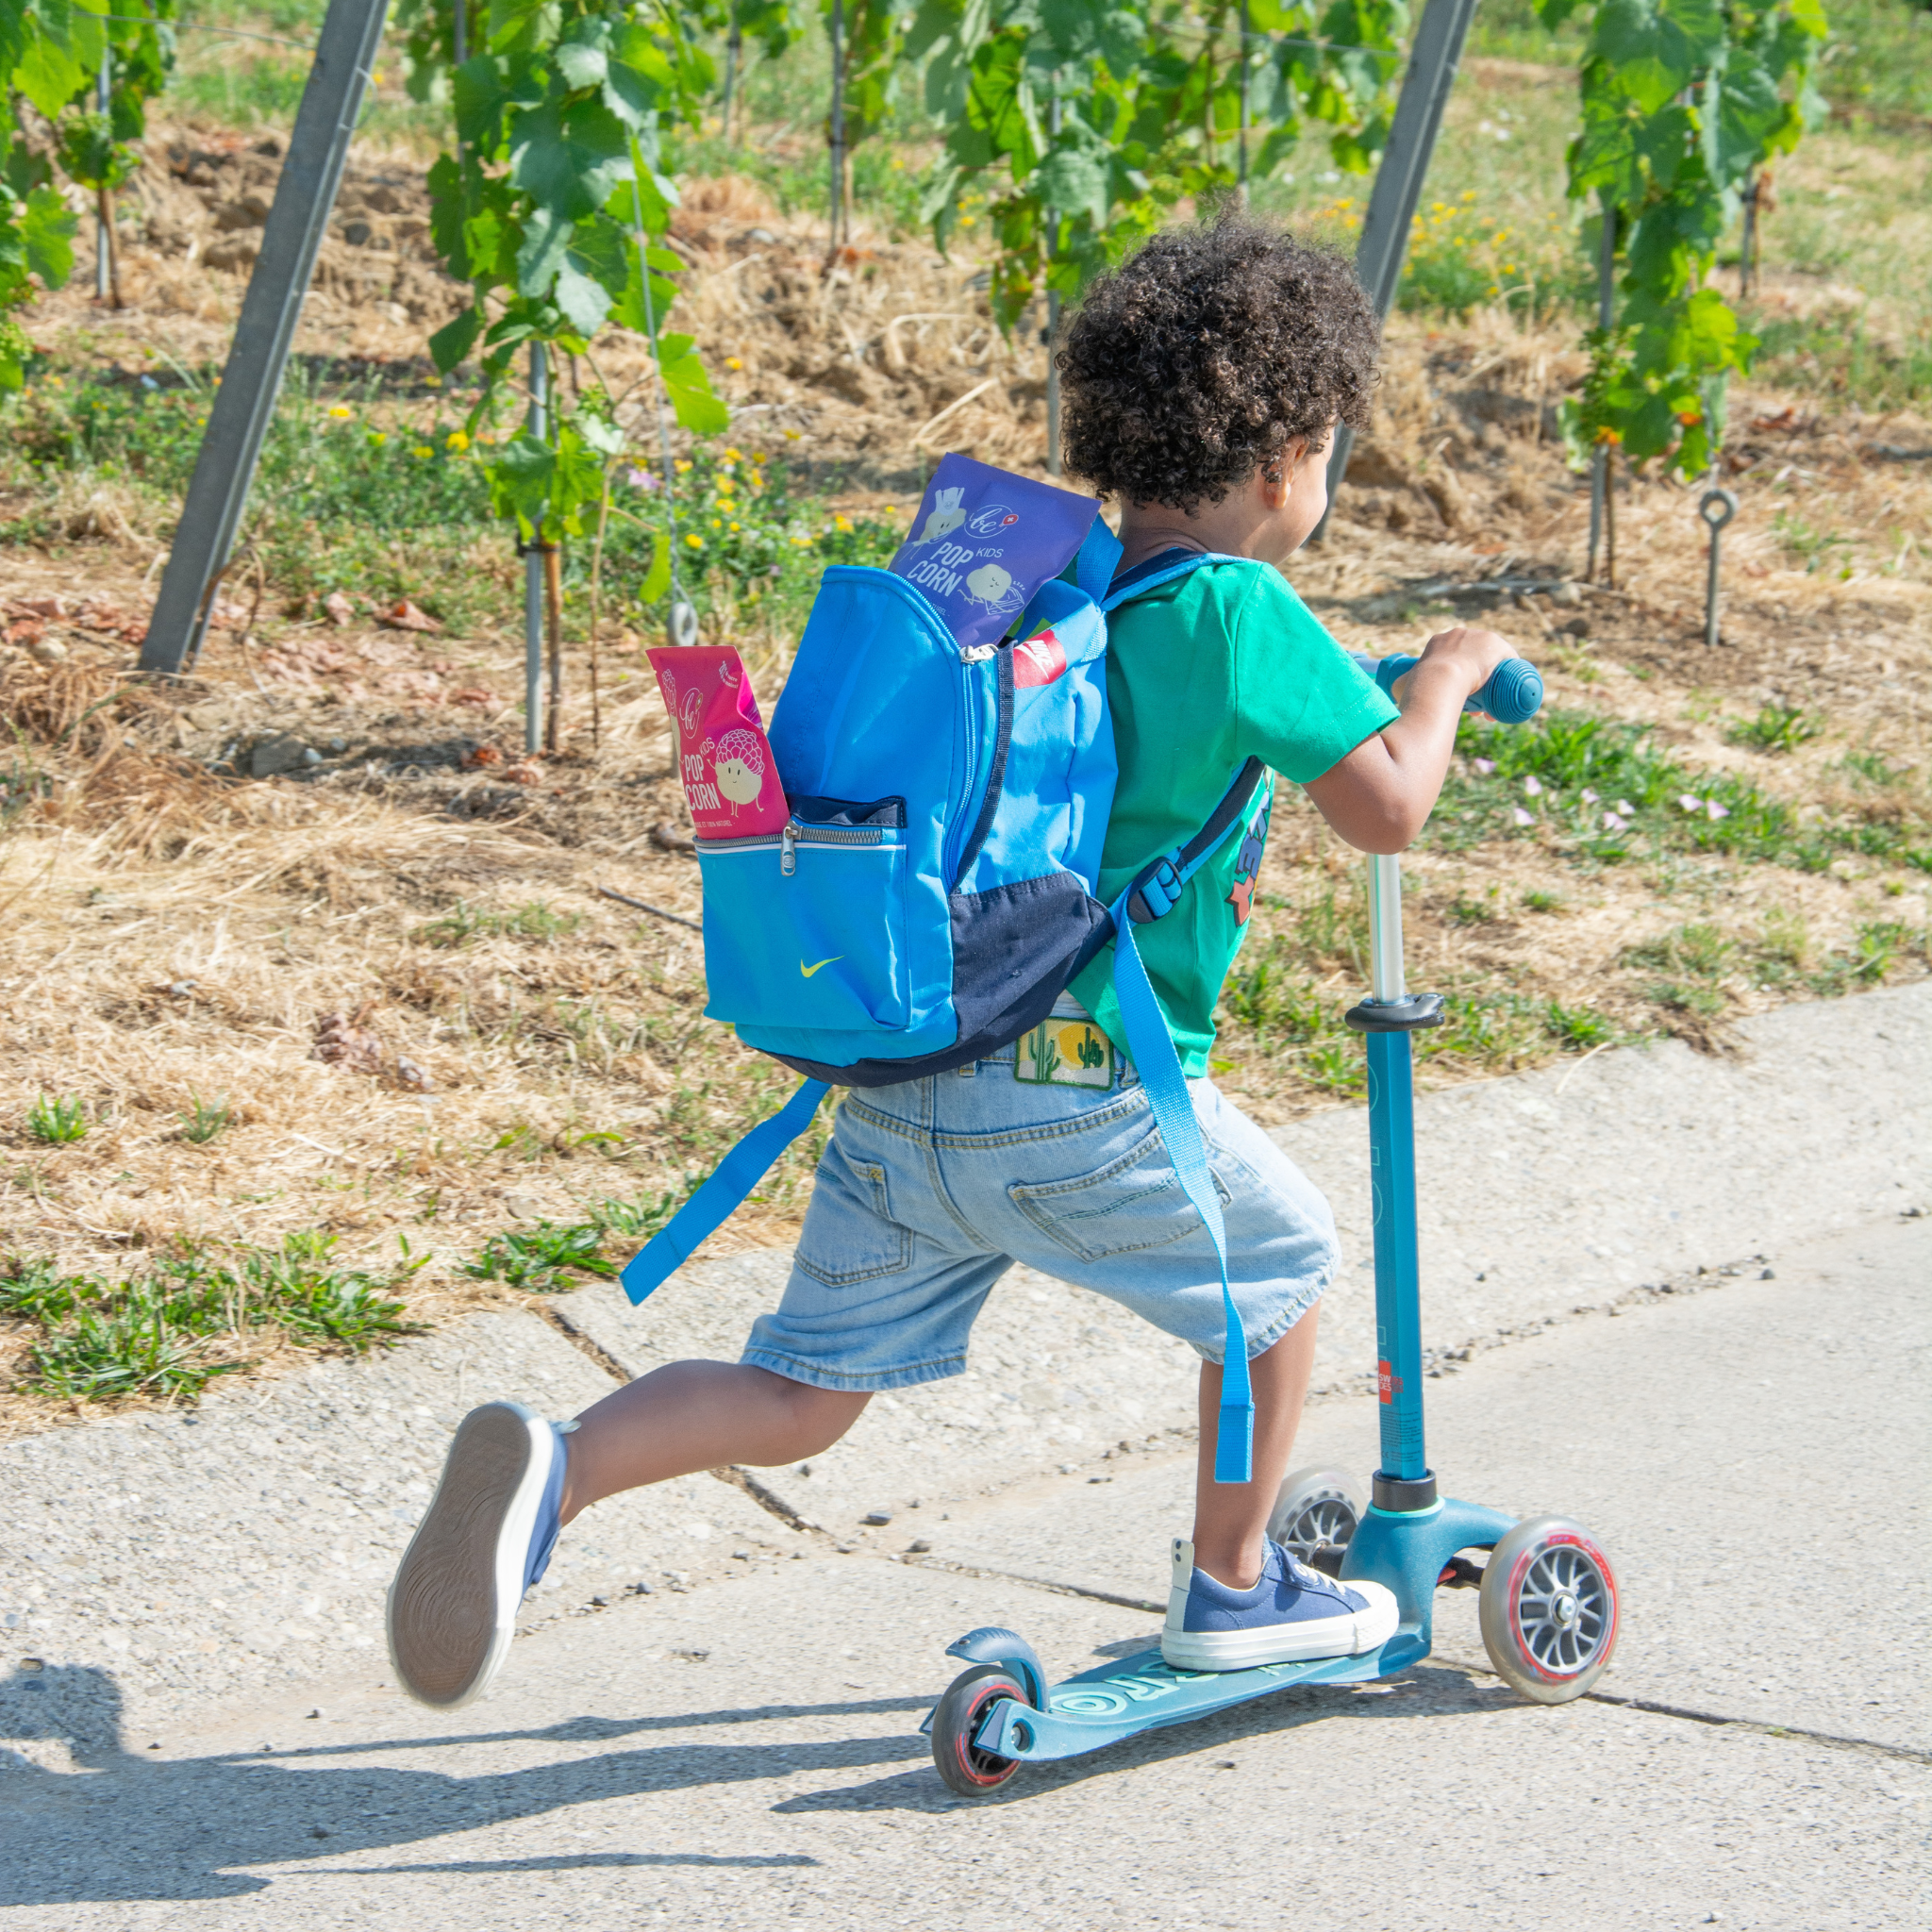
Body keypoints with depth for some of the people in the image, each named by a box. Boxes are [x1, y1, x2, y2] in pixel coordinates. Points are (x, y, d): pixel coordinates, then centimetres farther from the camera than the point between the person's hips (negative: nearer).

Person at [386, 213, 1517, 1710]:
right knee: (1285, 1266, 21)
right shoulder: (1238, 614, -8)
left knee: (798, 1401, 10)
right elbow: (1387, 806, -10)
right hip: (1081, 1094, -6)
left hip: (901, 1083, 6)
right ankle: (1233, 1589, 33)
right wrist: (1448, 675, 8)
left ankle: (553, 1466, -14)